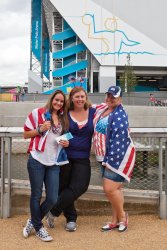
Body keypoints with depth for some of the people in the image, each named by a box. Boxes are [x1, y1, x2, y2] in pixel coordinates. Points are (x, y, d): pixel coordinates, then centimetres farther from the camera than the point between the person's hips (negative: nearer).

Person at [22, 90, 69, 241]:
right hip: (37, 161, -4)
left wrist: (66, 143, 5)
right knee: (36, 196, 6)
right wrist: (40, 129, -13)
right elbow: (26, 134, 2)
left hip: (54, 163, 4)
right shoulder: (38, 113, 0)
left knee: (52, 199, 2)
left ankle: (33, 221, 27)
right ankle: (38, 227, 26)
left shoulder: (64, 118, 14)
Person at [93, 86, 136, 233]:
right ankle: (116, 221, 25)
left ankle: (122, 216, 16)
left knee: (110, 189, -8)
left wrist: (110, 160, -21)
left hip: (118, 156, -8)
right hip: (105, 157, 8)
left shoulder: (119, 115, -17)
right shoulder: (101, 109, 9)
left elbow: (118, 141, -22)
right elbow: (97, 130, 26)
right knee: (114, 189, 14)